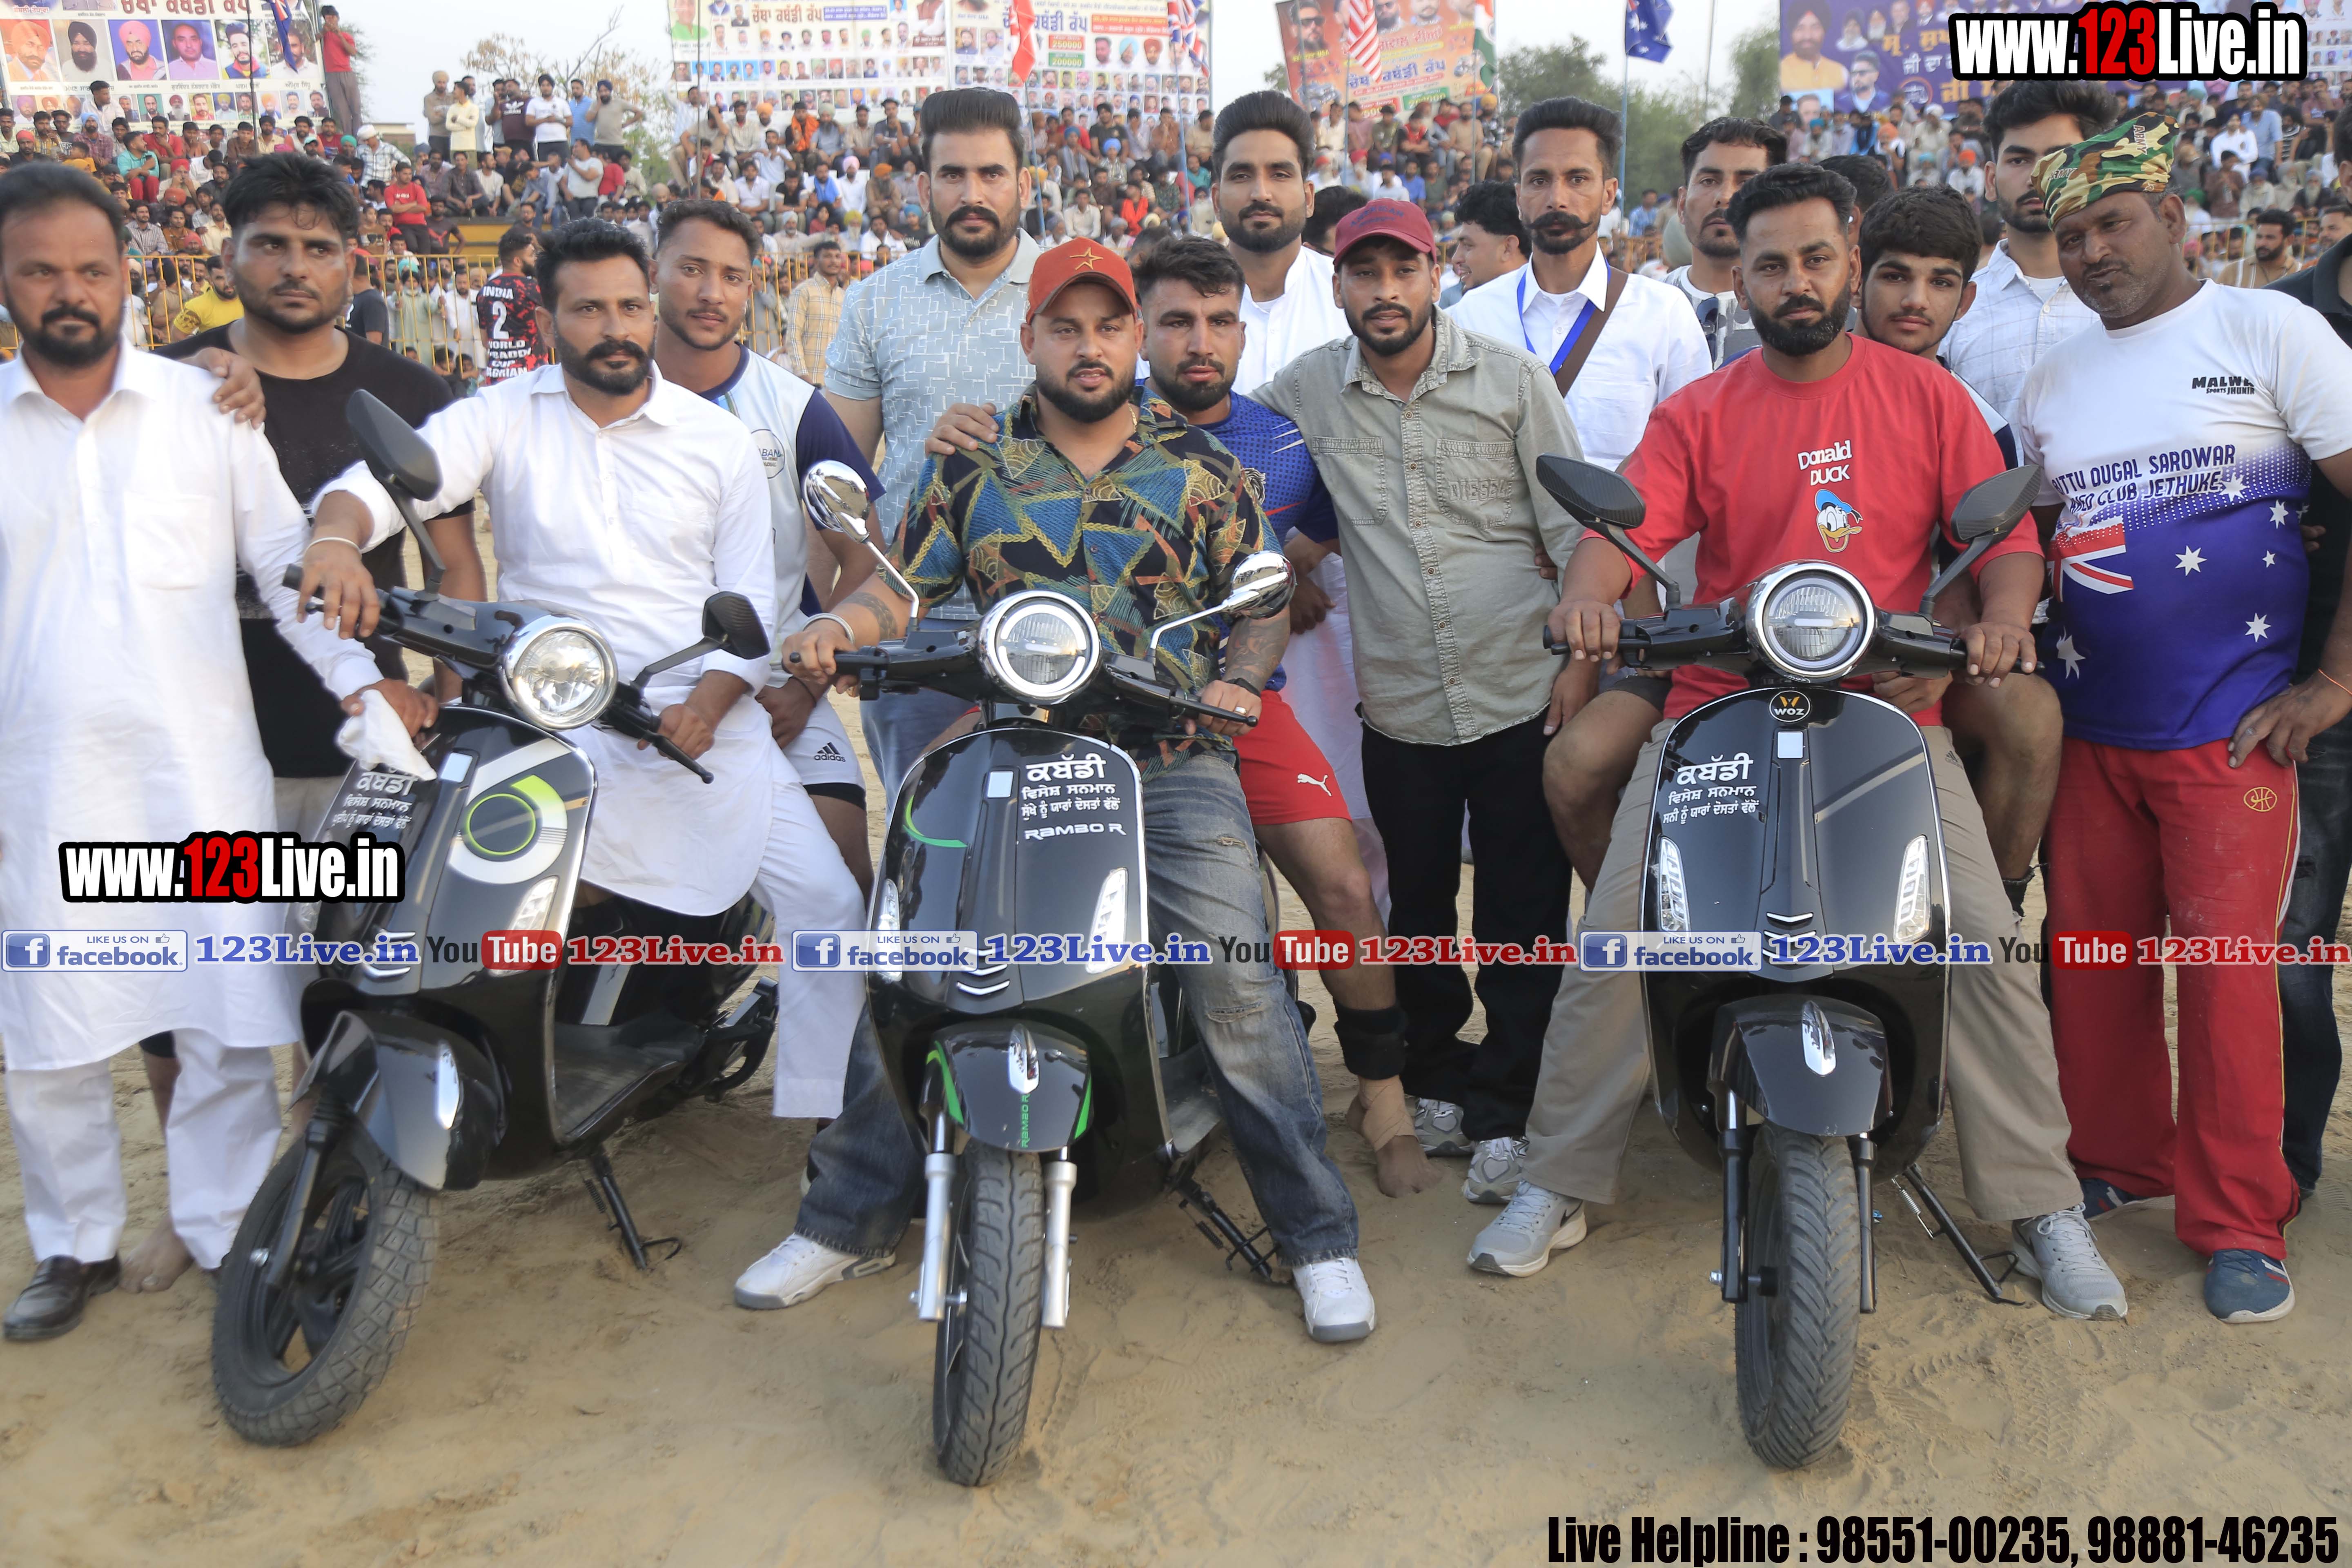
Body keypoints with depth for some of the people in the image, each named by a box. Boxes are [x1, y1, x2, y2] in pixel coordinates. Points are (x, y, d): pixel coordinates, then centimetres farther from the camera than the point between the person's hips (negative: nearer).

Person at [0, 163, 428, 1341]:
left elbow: (288, 559, 5)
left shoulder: (203, 407, 5)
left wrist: (363, 681, -7)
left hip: (205, 771, 0)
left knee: (231, 1023, 3)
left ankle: (227, 1232, 19)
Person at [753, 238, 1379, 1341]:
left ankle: (1318, 1233, 3)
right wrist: (838, 626, -10)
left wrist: (1238, 679, -9)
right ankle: (850, 1220, 12)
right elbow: (904, 586, 11)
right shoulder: (972, 466, 12)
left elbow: (1264, 603, 11)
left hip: (1173, 765, -1)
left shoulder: (1204, 466, 10)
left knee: (1237, 979, -14)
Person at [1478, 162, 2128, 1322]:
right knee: (1616, 941, -8)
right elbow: (1626, 521, -6)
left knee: (1986, 942, -11)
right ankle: (1557, 1184, 8)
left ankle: (2044, 1206, 6)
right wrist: (1586, 594, -29)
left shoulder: (1926, 396, 9)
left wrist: (2004, 614, -18)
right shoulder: (1698, 414, 8)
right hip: (1718, 712, 0)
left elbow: (2004, 532, 4)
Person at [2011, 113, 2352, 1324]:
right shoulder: (2051, 382, 13)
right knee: (2090, 953, 8)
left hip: (2231, 726, -5)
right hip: (2090, 726, 5)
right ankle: (2118, 1163, 26)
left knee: (2227, 964, -5)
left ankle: (2238, 1223, 8)